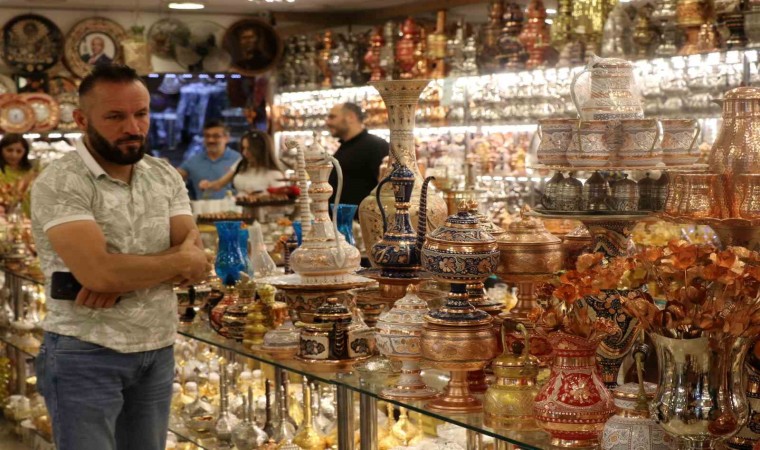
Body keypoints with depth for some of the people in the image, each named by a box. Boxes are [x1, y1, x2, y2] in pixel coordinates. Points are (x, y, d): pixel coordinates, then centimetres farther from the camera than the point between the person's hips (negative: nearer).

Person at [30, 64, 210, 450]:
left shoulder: (166, 177, 7)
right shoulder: (59, 184, -13)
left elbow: (195, 258, -2)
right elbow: (99, 272, -24)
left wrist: (127, 275, -20)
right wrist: (180, 262, -9)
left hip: (159, 350, 6)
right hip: (85, 355, -5)